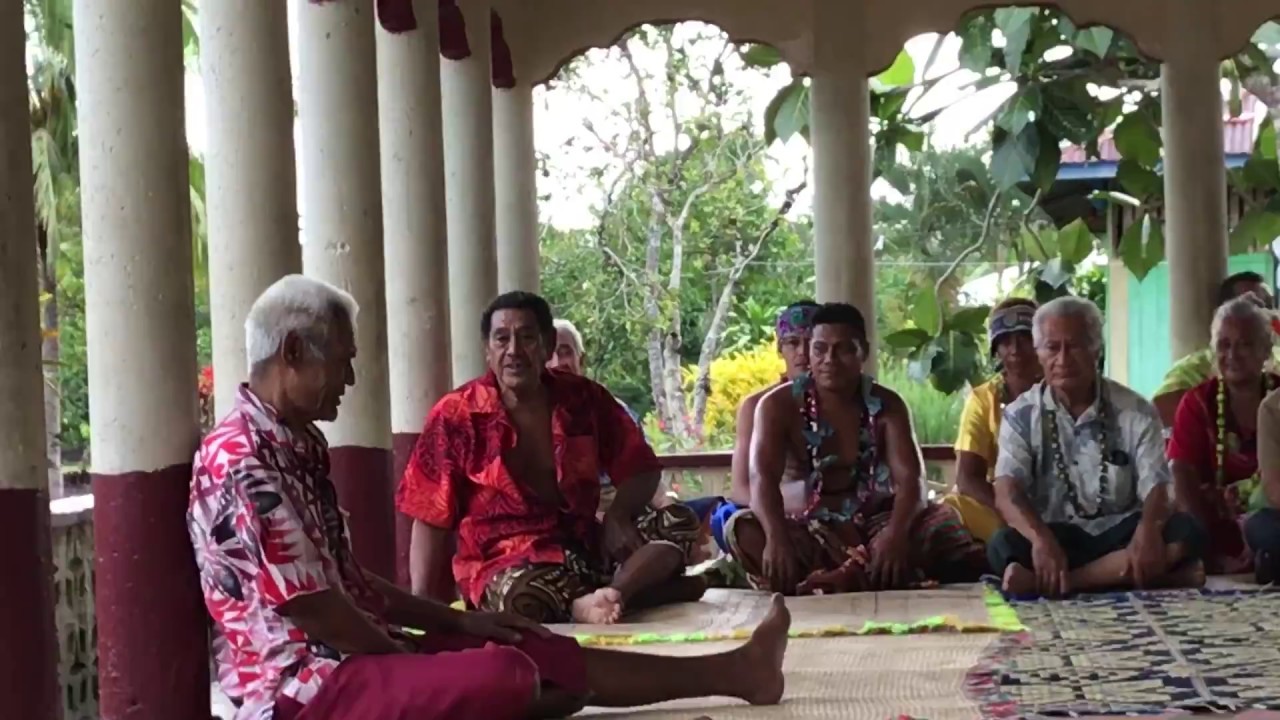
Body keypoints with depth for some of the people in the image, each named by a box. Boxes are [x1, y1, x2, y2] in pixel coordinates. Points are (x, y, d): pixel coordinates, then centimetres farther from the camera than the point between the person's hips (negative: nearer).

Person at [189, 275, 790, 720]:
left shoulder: (297, 445, 13)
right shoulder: (240, 459, -19)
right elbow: (310, 607, -20)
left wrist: (455, 623, 15)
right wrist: (414, 661, -7)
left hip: (347, 659, 10)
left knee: (543, 651, 3)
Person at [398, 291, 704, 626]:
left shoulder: (583, 398, 4)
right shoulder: (455, 416, -5)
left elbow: (640, 469, 10)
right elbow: (431, 518, -3)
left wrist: (616, 517, -12)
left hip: (584, 545, 5)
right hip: (505, 561, -5)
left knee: (678, 522, -16)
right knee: (526, 596, -40)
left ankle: (608, 596, -36)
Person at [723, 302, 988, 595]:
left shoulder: (886, 405, -1)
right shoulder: (779, 405, -5)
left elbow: (910, 478, -13)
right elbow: (763, 477, -20)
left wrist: (896, 534, -36)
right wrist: (776, 536, -42)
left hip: (875, 526, 1)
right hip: (808, 534, -1)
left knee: (942, 520, -25)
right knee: (742, 529, -33)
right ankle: (870, 583, -43)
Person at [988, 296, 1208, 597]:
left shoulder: (1136, 411, 1)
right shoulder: (1021, 415, 0)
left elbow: (1155, 488, -7)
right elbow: (1006, 492, -13)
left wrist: (1148, 528, -34)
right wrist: (1041, 539, -36)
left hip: (1120, 532, 1)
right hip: (1056, 536, -1)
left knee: (1185, 532, -28)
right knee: (1005, 546, -33)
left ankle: (1042, 579, -34)